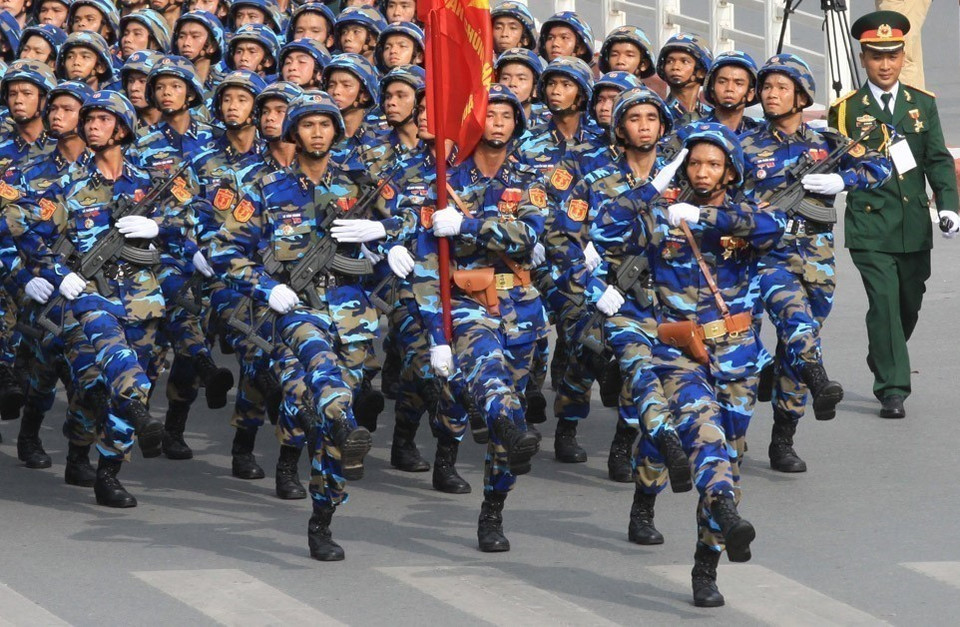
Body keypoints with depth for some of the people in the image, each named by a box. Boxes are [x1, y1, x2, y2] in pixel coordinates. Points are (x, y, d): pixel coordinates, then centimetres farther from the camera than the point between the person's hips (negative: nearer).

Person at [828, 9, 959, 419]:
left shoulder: (923, 104, 8)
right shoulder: (846, 110, 0)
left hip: (915, 226, 4)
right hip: (869, 225, -4)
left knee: (910, 304, 14)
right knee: (884, 303, -12)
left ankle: (883, 360, 40)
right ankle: (892, 390, -9)